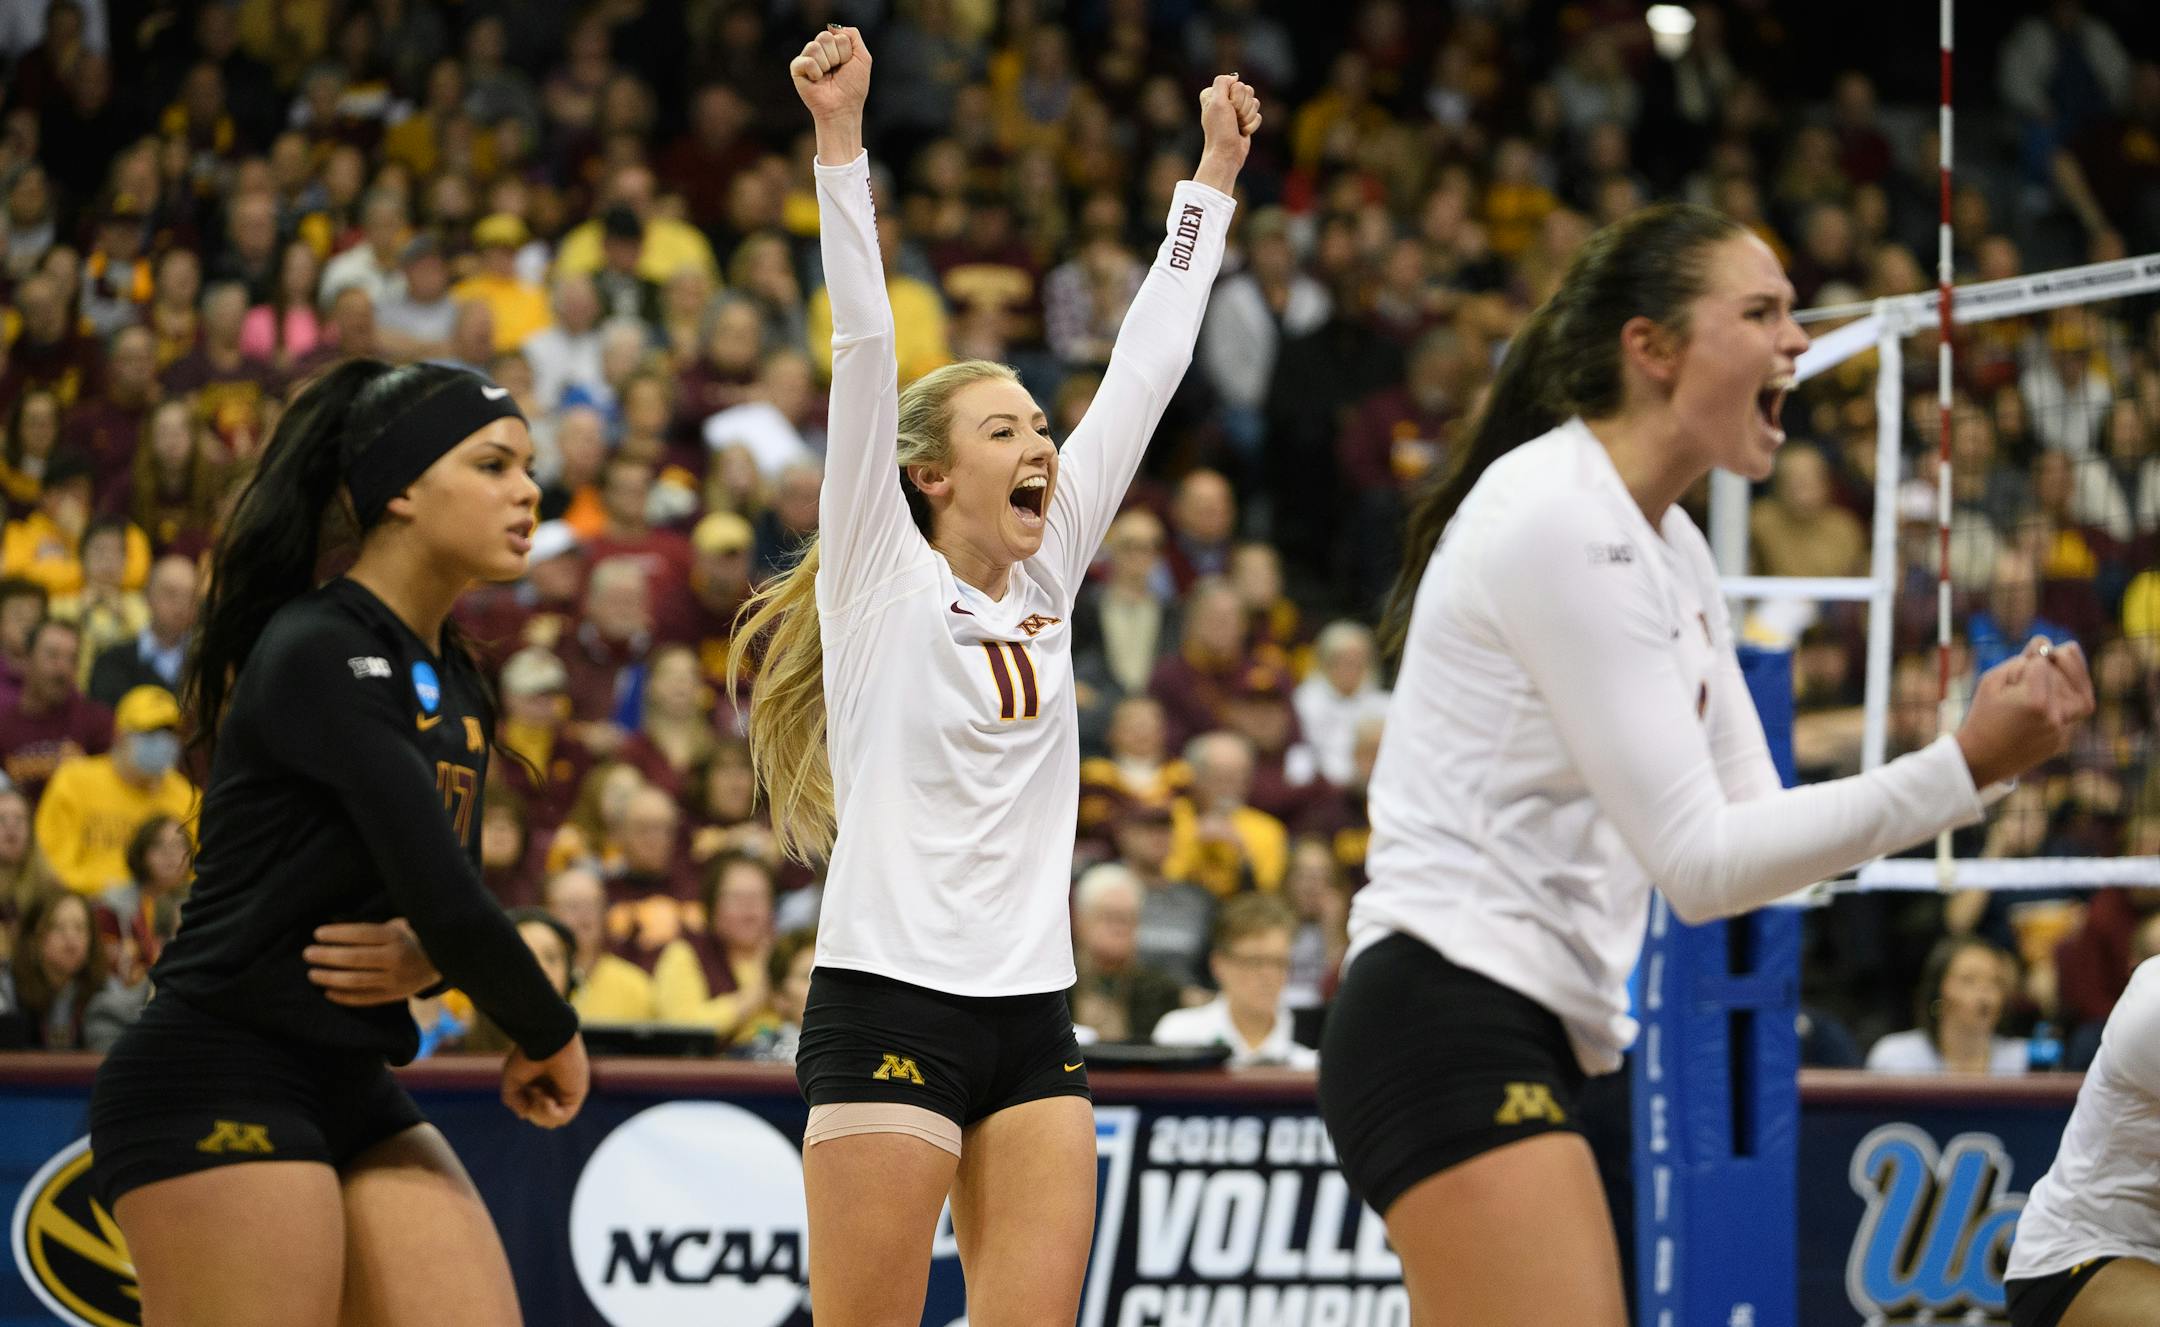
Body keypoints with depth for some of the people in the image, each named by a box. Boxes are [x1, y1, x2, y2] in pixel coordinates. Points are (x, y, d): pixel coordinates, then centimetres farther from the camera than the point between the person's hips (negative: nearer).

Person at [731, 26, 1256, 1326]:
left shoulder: (1049, 576, 11)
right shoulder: (884, 579, -2)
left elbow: (1146, 366, 14)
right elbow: (865, 345, -11)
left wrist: (1214, 174, 16)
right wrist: (841, 135, -18)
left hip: (1033, 1018, 6)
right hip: (889, 1007, -6)